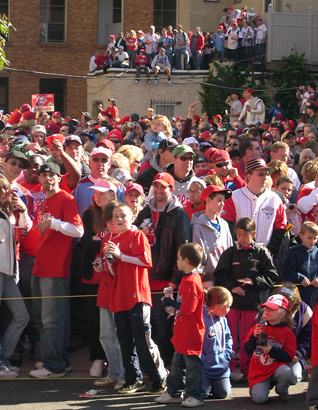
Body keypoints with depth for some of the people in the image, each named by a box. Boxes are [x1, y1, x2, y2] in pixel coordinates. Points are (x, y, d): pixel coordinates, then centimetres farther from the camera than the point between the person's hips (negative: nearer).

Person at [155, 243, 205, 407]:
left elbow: (187, 309, -26)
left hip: (191, 334, -11)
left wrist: (171, 303, -15)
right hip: (182, 332, 11)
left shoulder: (192, 282, -21)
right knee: (178, 363, 18)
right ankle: (174, 393, 27)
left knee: (192, 364, -1)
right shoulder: (187, 279, 12)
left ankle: (195, 395, 7)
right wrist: (173, 305, 9)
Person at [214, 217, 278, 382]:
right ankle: (229, 368, 11)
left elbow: (272, 276, 2)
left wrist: (254, 281, -11)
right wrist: (231, 287, -12)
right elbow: (220, 275, 3)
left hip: (252, 302, 0)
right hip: (231, 300, 0)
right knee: (230, 336, 2)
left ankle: (246, 370, 16)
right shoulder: (230, 252, 3)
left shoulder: (262, 253, 2)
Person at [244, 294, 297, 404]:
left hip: (277, 367, -1)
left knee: (286, 372, -37)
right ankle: (256, 388, 17)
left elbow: (288, 357, -6)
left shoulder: (287, 332, -1)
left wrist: (272, 351, -19)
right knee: (259, 399, -23)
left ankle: (282, 392, -2)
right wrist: (254, 337, -13)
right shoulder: (258, 328, 6)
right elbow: (247, 350, 4)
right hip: (259, 371, 1)